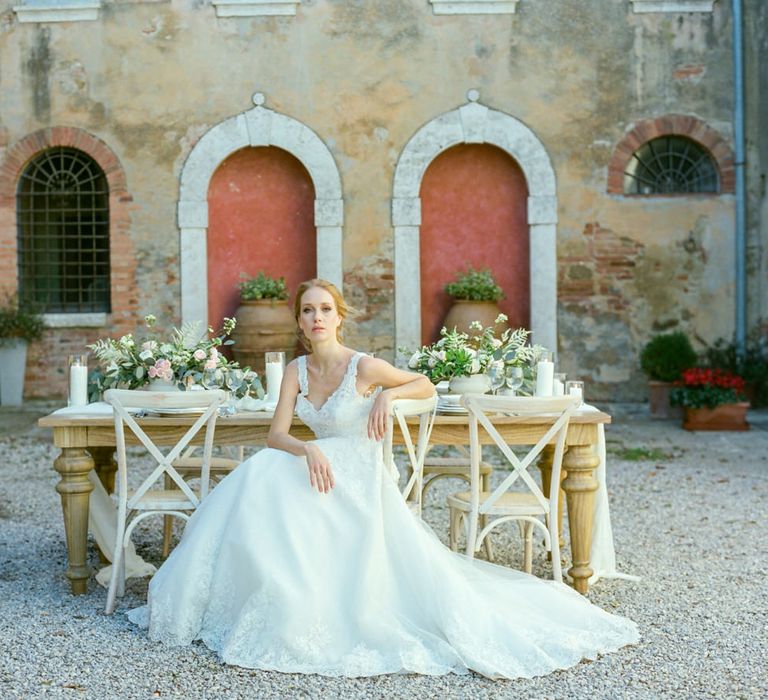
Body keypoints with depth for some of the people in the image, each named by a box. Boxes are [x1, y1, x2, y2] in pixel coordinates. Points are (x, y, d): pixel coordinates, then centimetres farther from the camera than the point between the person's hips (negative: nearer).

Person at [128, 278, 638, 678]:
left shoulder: (364, 367, -13)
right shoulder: (297, 370, 2)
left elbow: (427, 386, 1)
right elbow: (277, 434, -6)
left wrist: (388, 395, -17)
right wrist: (308, 451, -26)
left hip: (360, 480, -4)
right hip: (320, 471, 5)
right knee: (258, 481, -16)